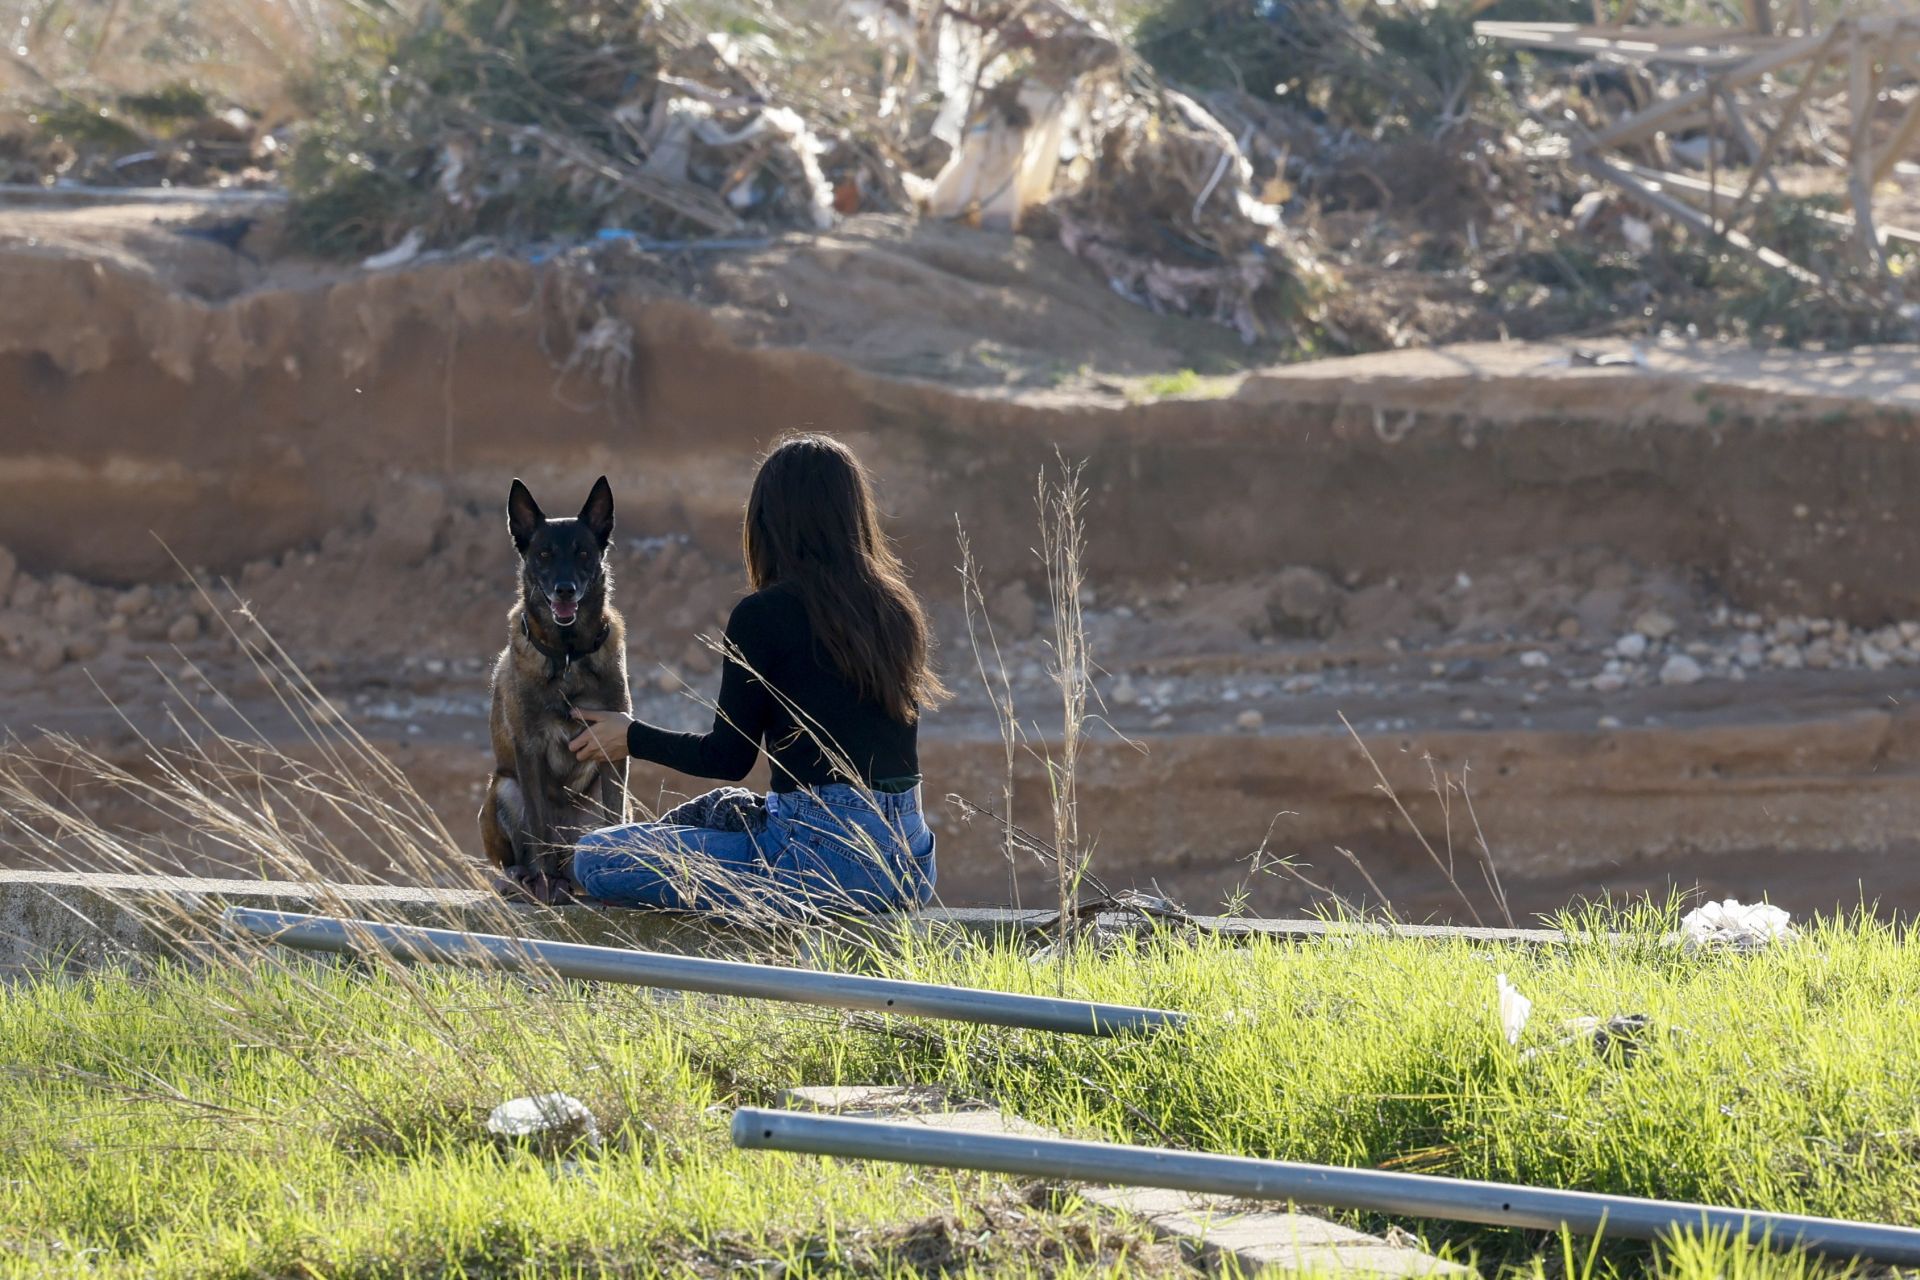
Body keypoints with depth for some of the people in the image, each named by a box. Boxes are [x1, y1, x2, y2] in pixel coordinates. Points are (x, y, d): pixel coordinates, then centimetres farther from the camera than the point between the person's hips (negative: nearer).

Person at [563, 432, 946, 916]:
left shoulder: (764, 615, -9)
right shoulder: (898, 608, 9)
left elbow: (728, 757, -3)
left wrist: (632, 737, 13)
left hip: (825, 858, -8)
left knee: (596, 857, -3)